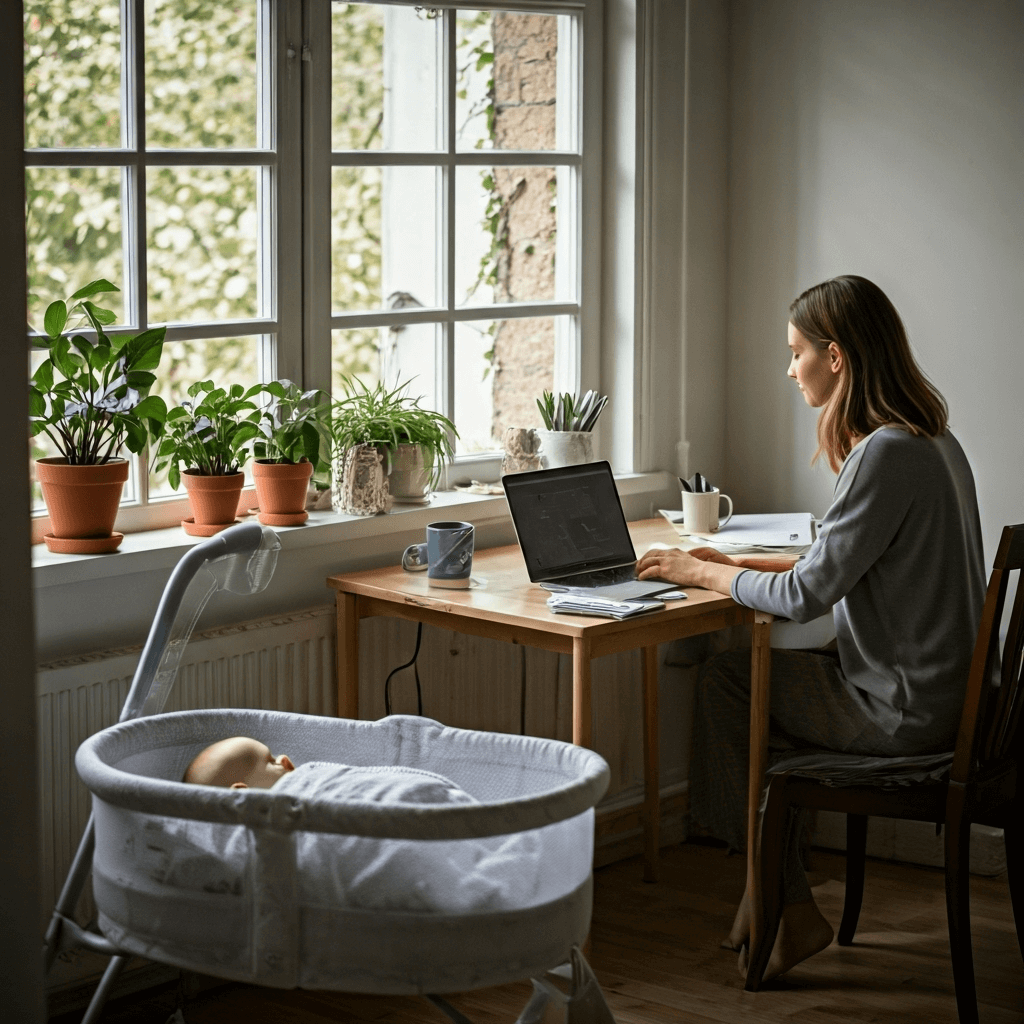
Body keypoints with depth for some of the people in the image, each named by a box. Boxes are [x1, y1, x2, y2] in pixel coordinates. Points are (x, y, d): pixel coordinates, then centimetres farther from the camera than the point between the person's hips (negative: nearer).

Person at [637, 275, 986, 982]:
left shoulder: (888, 453, -22)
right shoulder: (933, 440, 9)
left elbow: (809, 596, -20)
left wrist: (705, 573, -5)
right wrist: (745, 567, 12)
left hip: (905, 709, -9)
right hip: (943, 689, 9)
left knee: (724, 683, 4)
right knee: (756, 677, 17)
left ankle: (787, 914, 15)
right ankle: (778, 907, 20)